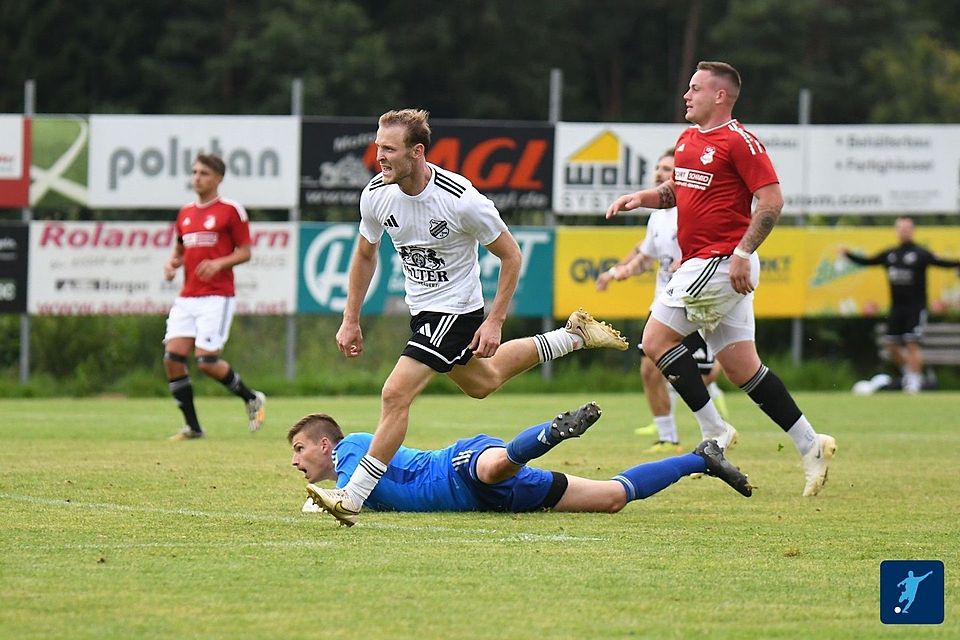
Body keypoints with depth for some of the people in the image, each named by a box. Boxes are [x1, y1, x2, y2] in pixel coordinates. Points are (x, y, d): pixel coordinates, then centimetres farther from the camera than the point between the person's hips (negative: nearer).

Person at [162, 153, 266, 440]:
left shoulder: (231, 210, -3)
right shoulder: (185, 214, 15)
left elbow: (245, 252, -3)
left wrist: (219, 263, -20)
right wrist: (171, 264, 5)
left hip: (217, 296, -6)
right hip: (187, 296, 6)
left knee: (206, 360, -15)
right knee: (172, 357, -7)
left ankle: (252, 398, 10)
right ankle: (192, 427, 2)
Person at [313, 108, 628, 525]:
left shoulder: (461, 200, -28)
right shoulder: (376, 194, -12)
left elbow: (511, 255, -15)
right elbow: (365, 255, 7)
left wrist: (494, 322, -18)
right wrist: (350, 320, 4)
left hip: (455, 309, -8)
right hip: (422, 308, 8)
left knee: (395, 394, -19)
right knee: (482, 382, 29)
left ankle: (353, 495, -13)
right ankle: (573, 335, 47)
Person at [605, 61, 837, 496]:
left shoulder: (739, 142, -12)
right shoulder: (689, 139, 16)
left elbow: (772, 200, -16)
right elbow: (677, 190, 31)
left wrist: (742, 253, -21)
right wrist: (640, 198, 12)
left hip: (720, 264, -9)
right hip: (698, 263, 9)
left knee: (657, 340, -10)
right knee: (740, 367, 6)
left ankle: (714, 432, -6)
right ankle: (809, 445, 8)